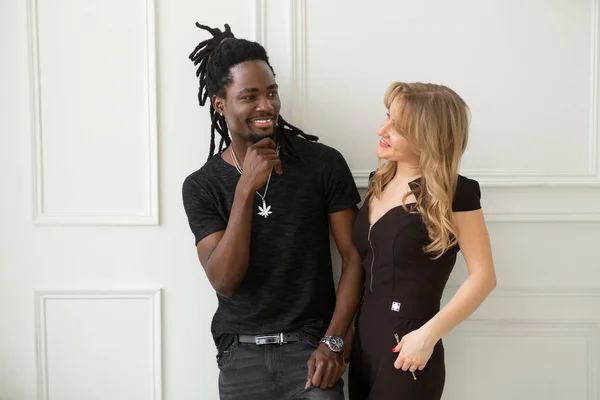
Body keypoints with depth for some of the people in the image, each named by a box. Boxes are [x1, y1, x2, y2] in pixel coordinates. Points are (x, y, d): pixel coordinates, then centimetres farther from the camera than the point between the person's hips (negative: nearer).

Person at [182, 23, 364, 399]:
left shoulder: (324, 163, -5)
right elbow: (224, 281, -11)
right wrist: (246, 189, -20)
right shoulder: (201, 186, -2)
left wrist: (332, 343, -11)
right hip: (242, 354, 1)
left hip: (310, 344, -1)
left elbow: (355, 255, -2)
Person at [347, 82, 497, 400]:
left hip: (407, 351, -6)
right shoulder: (379, 183, 8)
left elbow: (483, 276, -11)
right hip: (362, 341, 6)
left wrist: (429, 334, -19)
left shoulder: (454, 193, -11)